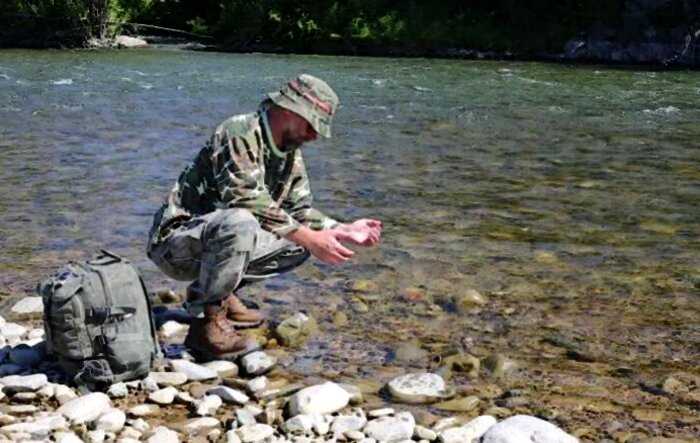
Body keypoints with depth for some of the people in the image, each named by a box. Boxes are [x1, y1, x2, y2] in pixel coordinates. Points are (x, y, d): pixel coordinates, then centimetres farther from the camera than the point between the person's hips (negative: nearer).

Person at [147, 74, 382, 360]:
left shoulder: (291, 154, 10)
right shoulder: (240, 132, -19)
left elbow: (300, 209, 14)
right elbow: (248, 200, -30)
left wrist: (344, 231, -1)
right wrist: (309, 238, -30)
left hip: (218, 240, 9)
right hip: (175, 244, -9)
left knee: (298, 245, 1)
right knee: (240, 223, -37)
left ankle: (218, 292, 8)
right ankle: (207, 322, -23)